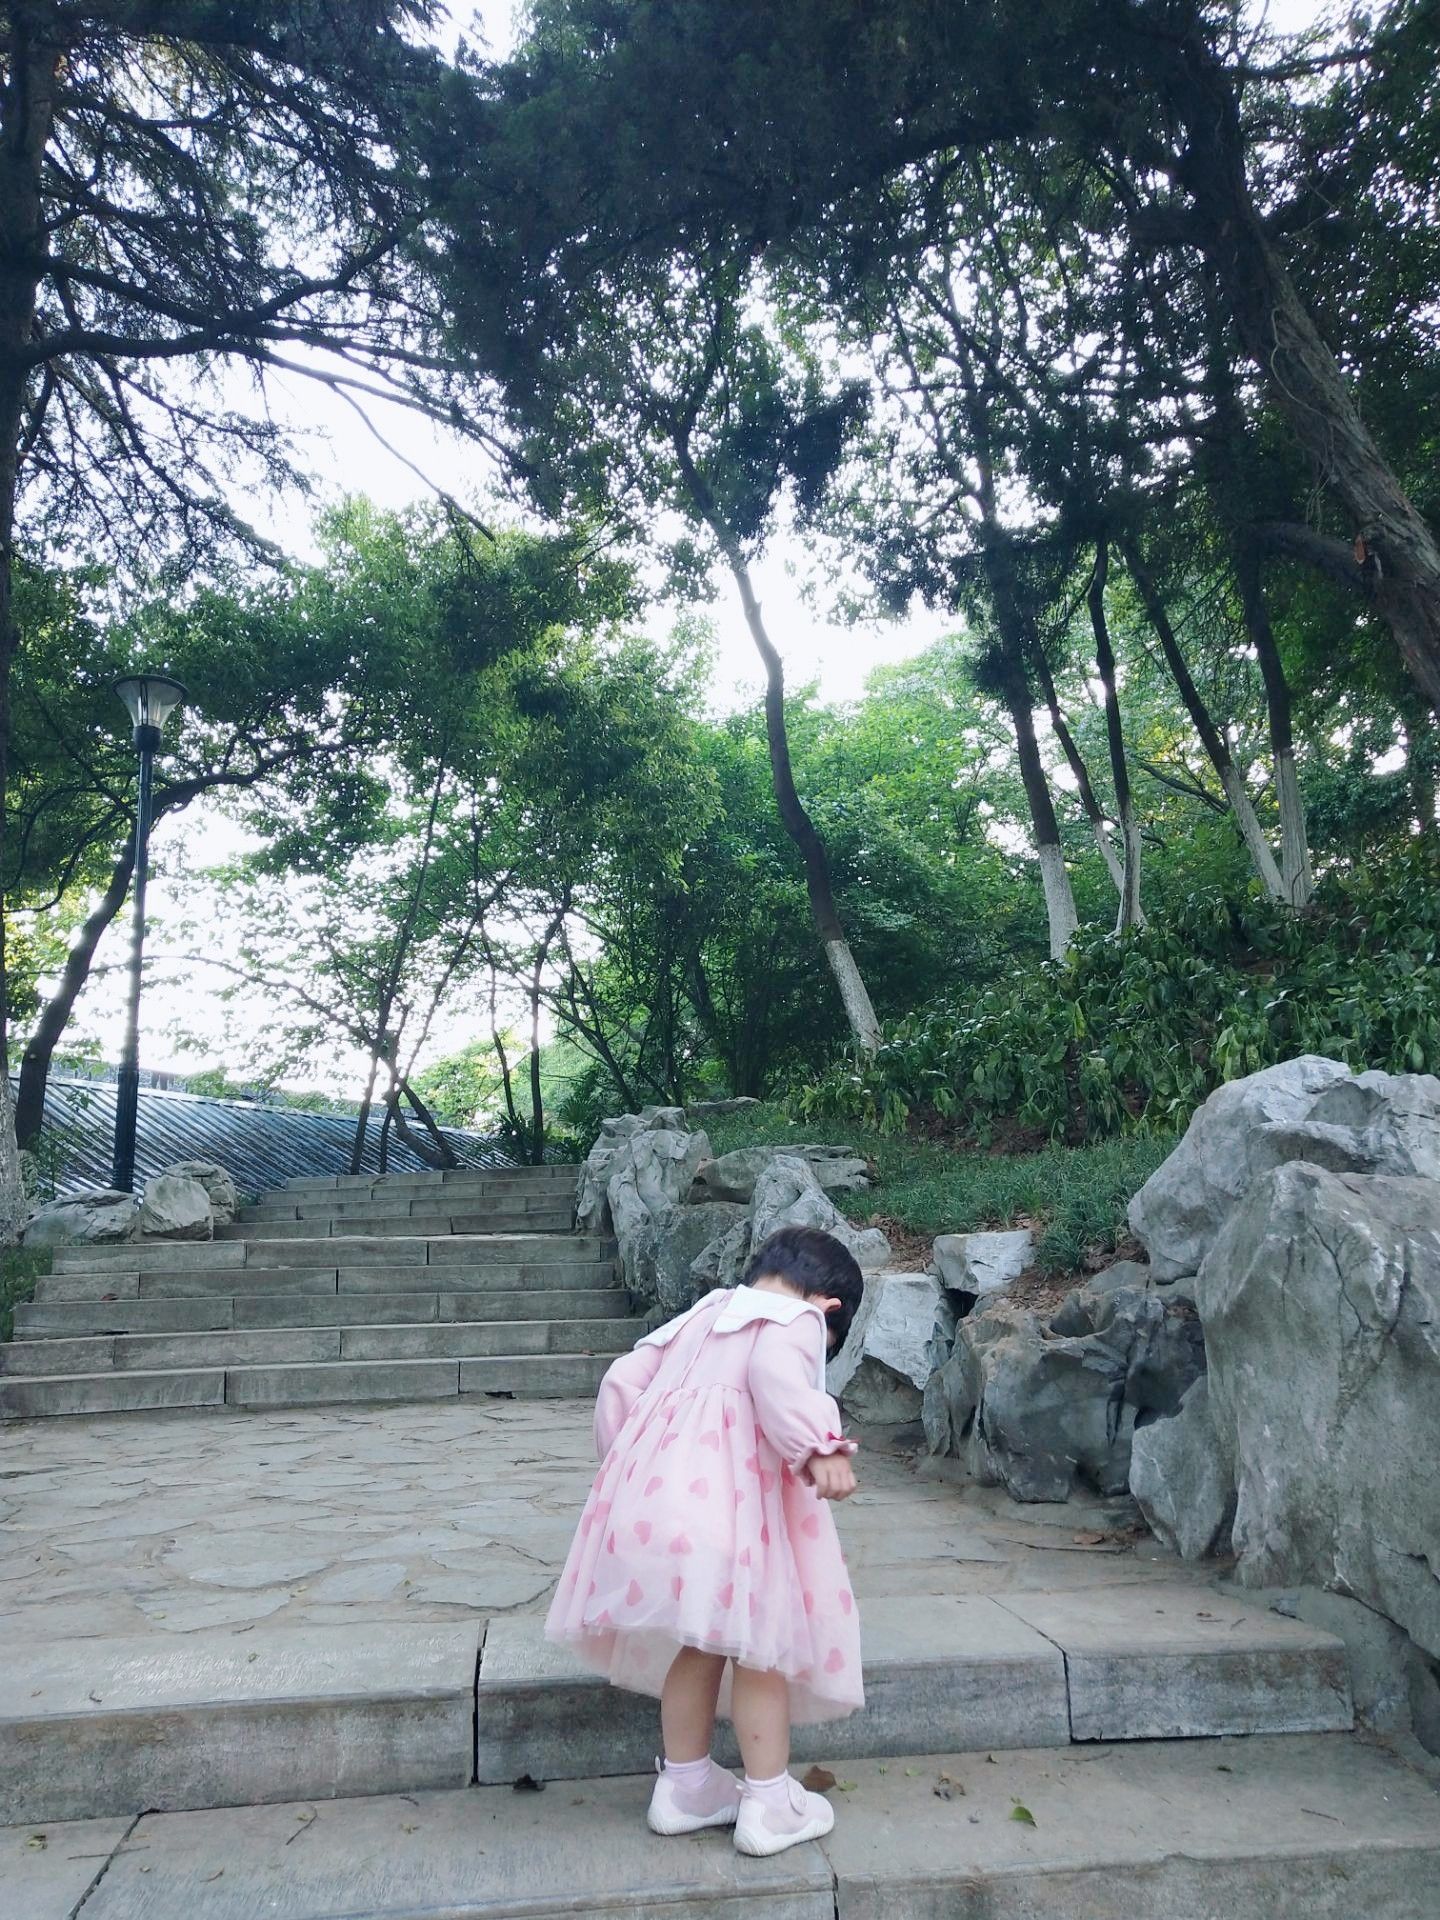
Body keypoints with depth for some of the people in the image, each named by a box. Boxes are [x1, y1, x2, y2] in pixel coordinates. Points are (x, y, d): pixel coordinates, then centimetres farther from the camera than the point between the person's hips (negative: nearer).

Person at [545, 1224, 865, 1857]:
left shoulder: (700, 1315, 27)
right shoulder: (799, 1317, 6)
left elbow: (623, 1381, 22)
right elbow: (776, 1373, -19)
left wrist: (622, 1464, 30)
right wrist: (820, 1447, -27)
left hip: (652, 1493, 7)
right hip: (726, 1502, -7)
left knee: (698, 1642, 21)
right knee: (759, 1644, 8)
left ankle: (684, 1787, 33)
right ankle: (771, 1806, 18)